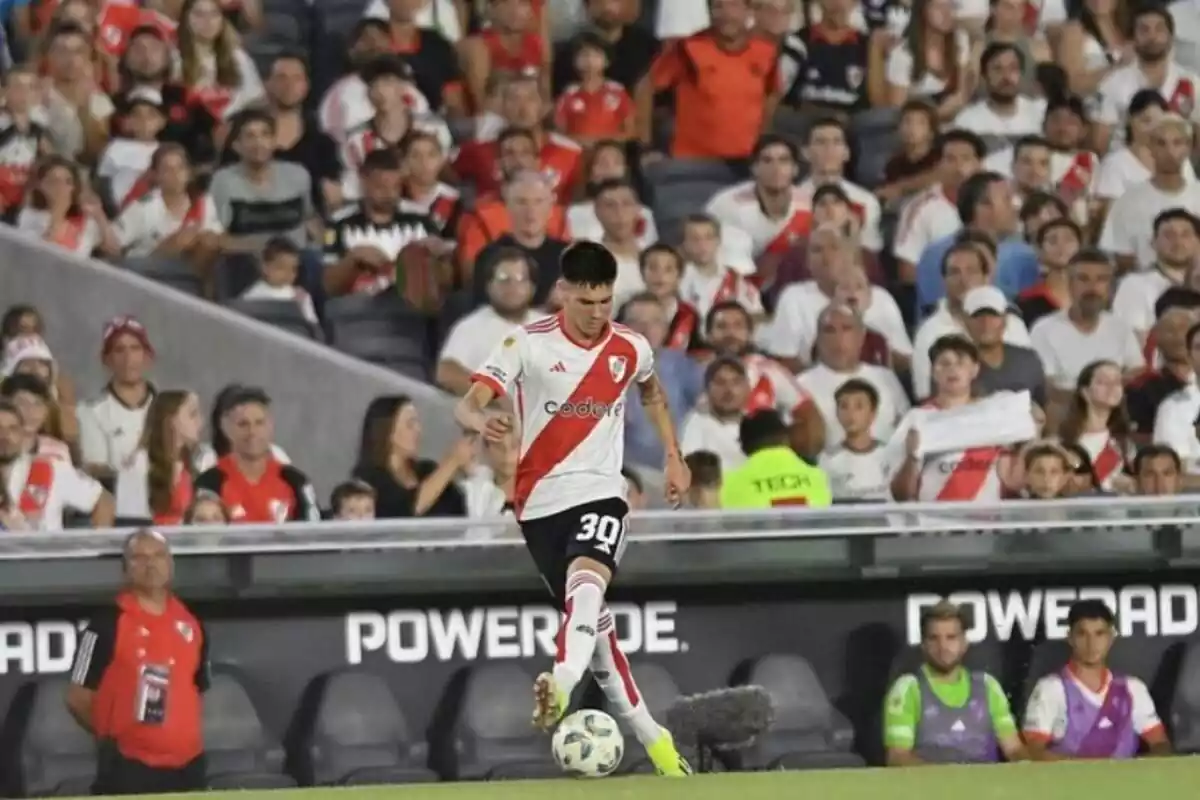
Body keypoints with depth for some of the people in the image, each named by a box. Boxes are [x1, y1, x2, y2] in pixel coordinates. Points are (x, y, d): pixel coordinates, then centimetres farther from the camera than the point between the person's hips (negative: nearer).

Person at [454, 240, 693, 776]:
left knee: (587, 583, -29)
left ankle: (562, 685, -51)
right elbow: (467, 405, -17)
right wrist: (482, 421, -41)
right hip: (541, 500, 0)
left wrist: (673, 457, 19)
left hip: (600, 493, 0)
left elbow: (652, 393, 26)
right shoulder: (528, 344, -8)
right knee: (591, 616, 7)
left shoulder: (631, 349, 1)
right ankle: (647, 734, 18)